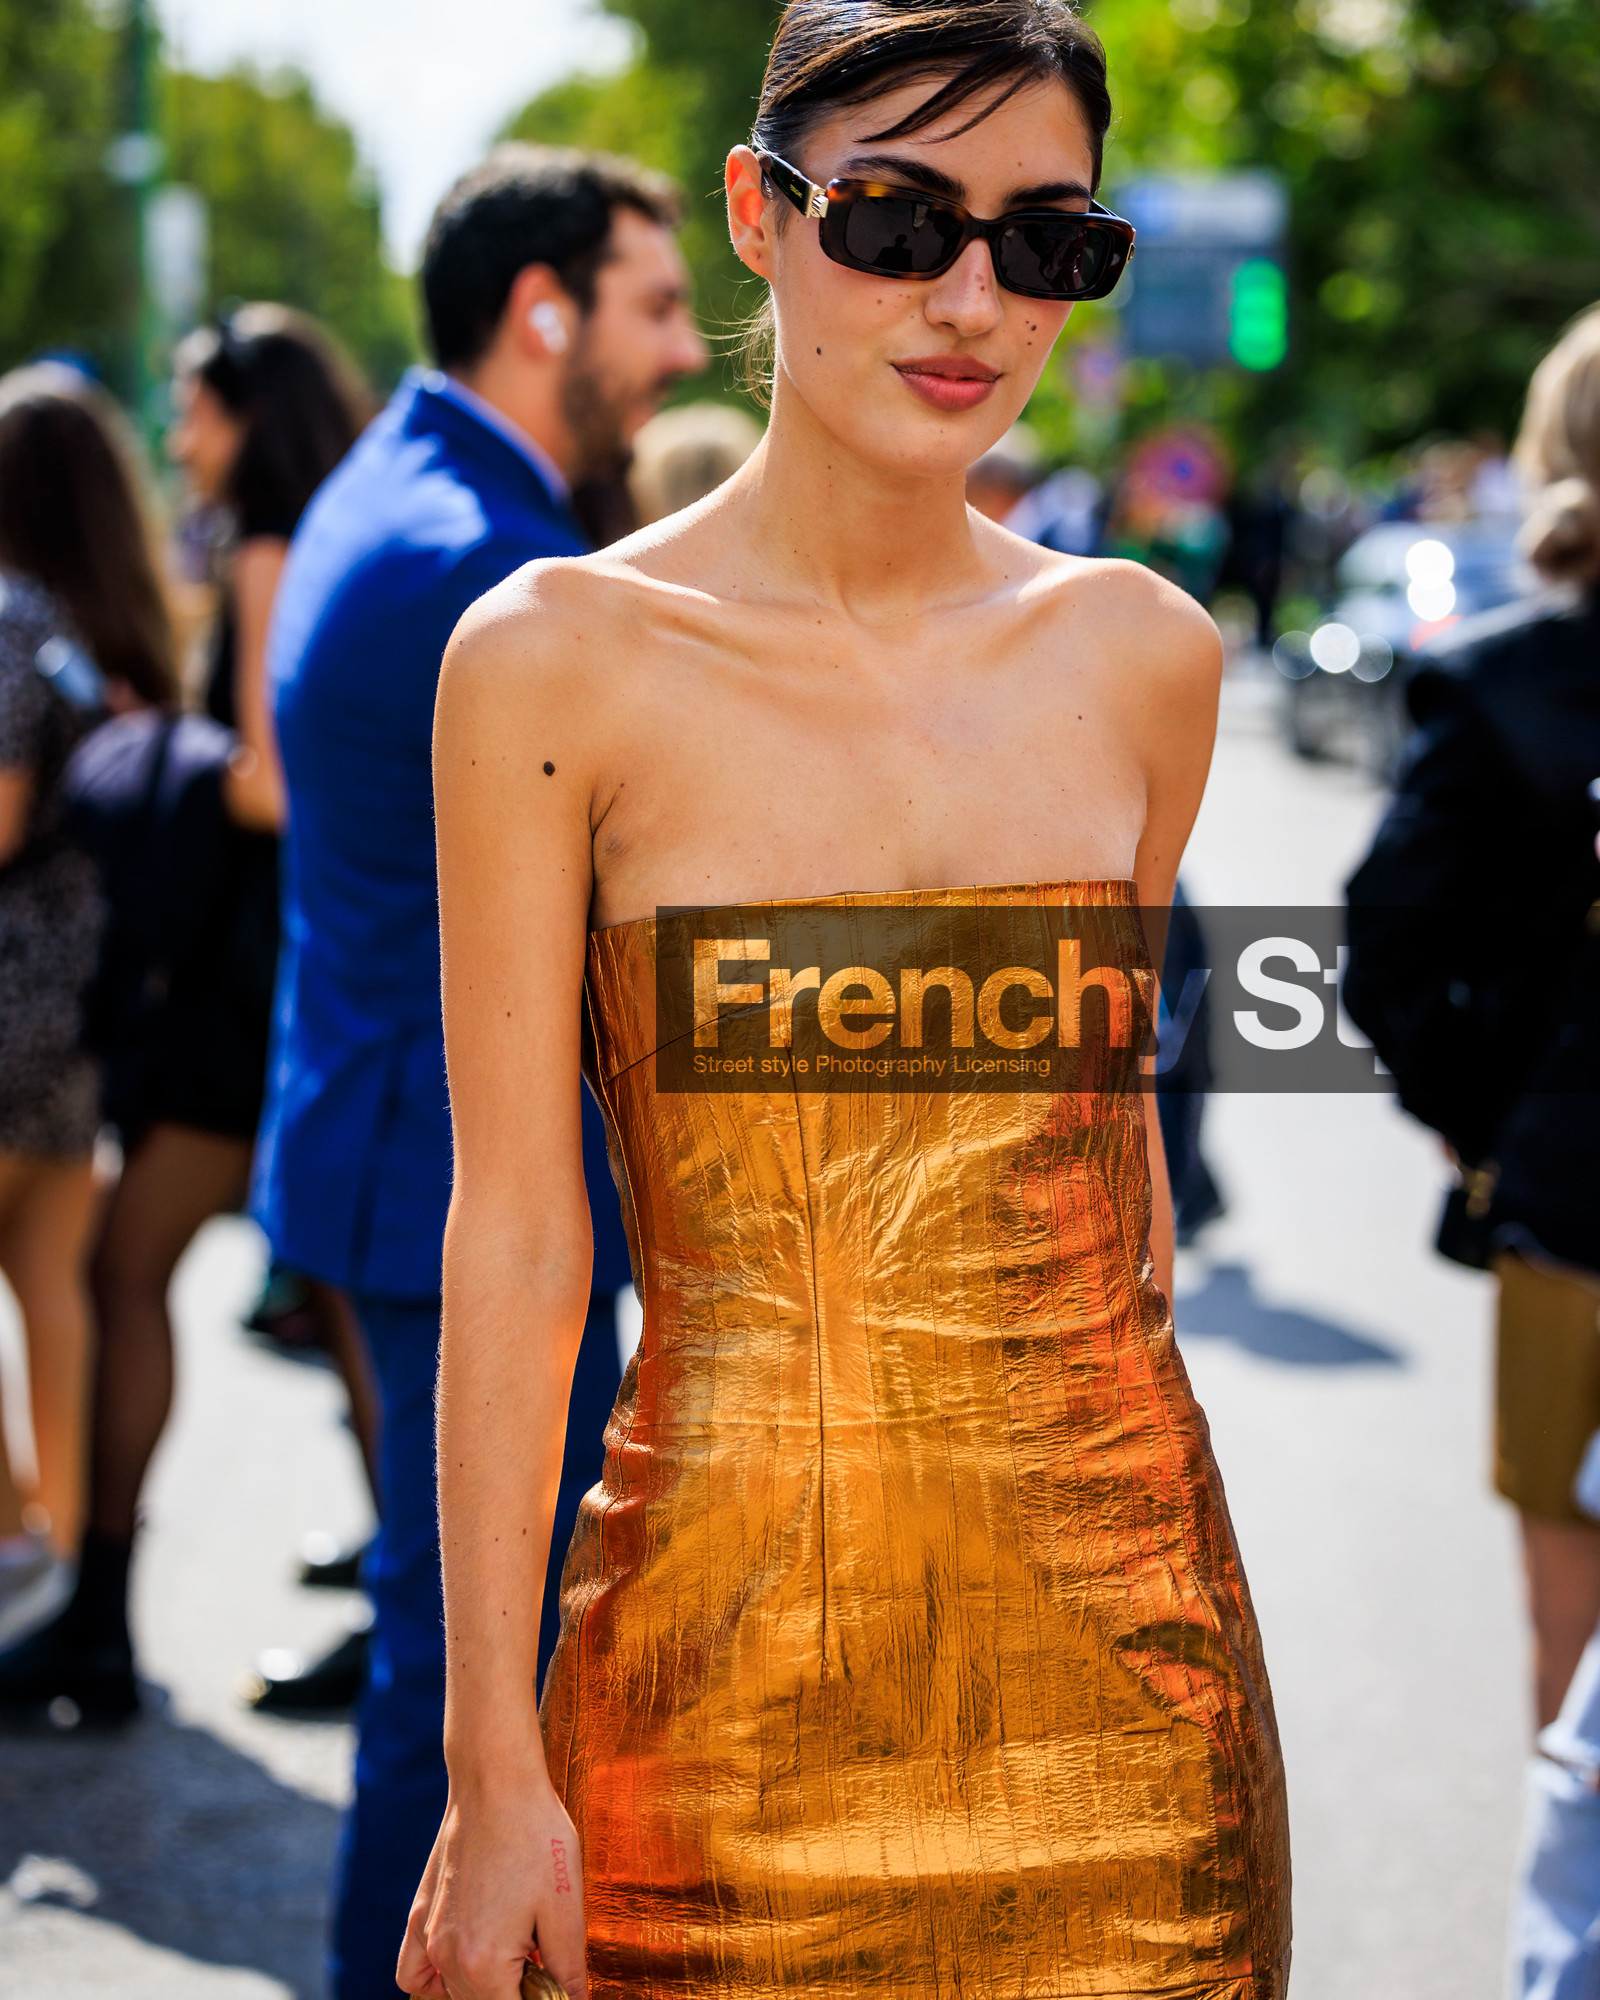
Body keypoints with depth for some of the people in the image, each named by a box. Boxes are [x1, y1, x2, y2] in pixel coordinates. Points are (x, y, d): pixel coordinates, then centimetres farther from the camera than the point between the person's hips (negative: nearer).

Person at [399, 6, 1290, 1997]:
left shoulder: (1145, 656, 4)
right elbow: (515, 1235, -8)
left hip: (1117, 1629, 3)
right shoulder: (558, 658, -7)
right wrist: (494, 1764, -8)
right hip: (733, 1659, -3)